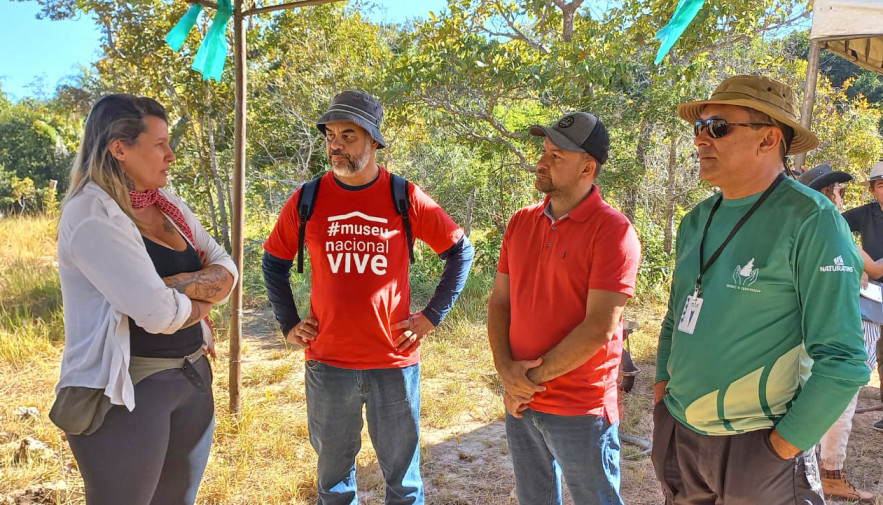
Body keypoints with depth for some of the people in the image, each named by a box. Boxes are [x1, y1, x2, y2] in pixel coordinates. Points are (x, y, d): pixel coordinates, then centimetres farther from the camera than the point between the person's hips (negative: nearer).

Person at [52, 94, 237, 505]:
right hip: (125, 391, -7)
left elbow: (225, 273, 1)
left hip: (192, 378, 7)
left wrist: (172, 285, -17)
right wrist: (201, 300, -5)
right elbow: (158, 313, -26)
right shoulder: (91, 215, -17)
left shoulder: (171, 207, 7)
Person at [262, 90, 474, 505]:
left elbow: (461, 252, 3)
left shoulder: (406, 198, -5)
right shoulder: (308, 199, -1)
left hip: (395, 362, -1)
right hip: (327, 363, 1)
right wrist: (288, 324, 6)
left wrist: (432, 316, -1)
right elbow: (274, 262, 13)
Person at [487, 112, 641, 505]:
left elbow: (600, 327, -21)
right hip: (520, 404, 6)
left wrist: (534, 378, -15)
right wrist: (506, 371, -9)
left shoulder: (612, 231, -16)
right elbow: (499, 302, 5)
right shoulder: (521, 222, 4)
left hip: (581, 412, -5)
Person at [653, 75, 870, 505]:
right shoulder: (696, 221, 4)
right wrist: (662, 390, 8)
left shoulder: (810, 221, -14)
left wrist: (781, 448, -13)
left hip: (755, 447, -5)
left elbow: (842, 360, -16)